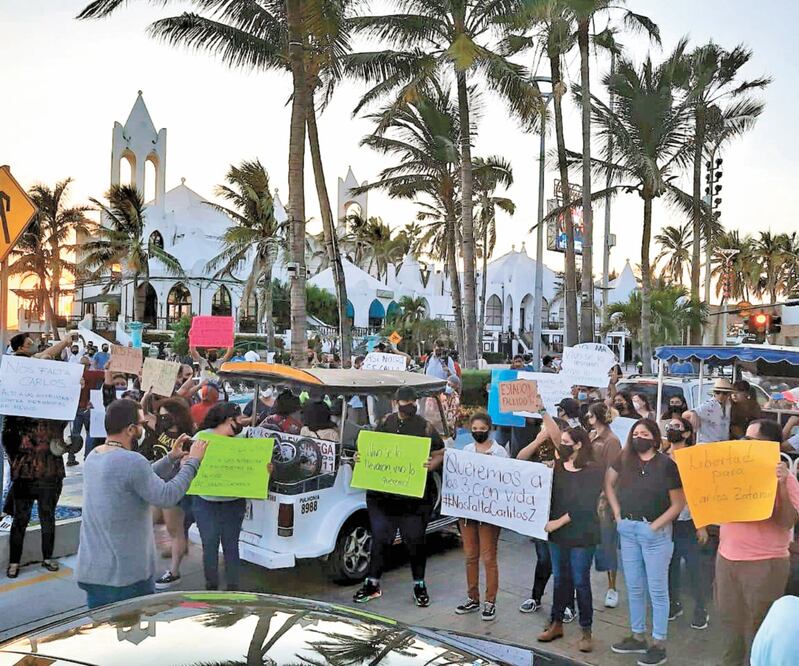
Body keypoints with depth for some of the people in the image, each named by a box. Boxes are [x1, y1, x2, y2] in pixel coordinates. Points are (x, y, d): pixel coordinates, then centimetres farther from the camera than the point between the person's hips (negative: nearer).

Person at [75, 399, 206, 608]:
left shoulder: (93, 456, 5)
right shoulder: (131, 461, -23)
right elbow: (167, 496, -19)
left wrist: (171, 458, 12)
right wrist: (193, 461, -9)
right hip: (125, 575, -8)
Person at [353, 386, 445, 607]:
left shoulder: (425, 428, -3)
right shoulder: (385, 423, 7)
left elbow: (440, 455, -2)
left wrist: (431, 465, -22)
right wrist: (361, 457, -2)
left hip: (414, 496, -3)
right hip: (382, 493, 3)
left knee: (415, 540, 8)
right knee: (380, 538, 10)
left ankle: (419, 585, 26)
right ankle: (372, 584, 24)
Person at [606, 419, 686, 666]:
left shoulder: (666, 464, -9)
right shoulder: (625, 459, 3)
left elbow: (678, 504, -9)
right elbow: (609, 483, 16)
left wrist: (655, 525, -12)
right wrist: (617, 513, 6)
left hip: (655, 531, -5)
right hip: (627, 529, 5)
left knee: (657, 589, 4)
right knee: (634, 588, 15)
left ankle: (659, 645, 13)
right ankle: (638, 637, 28)